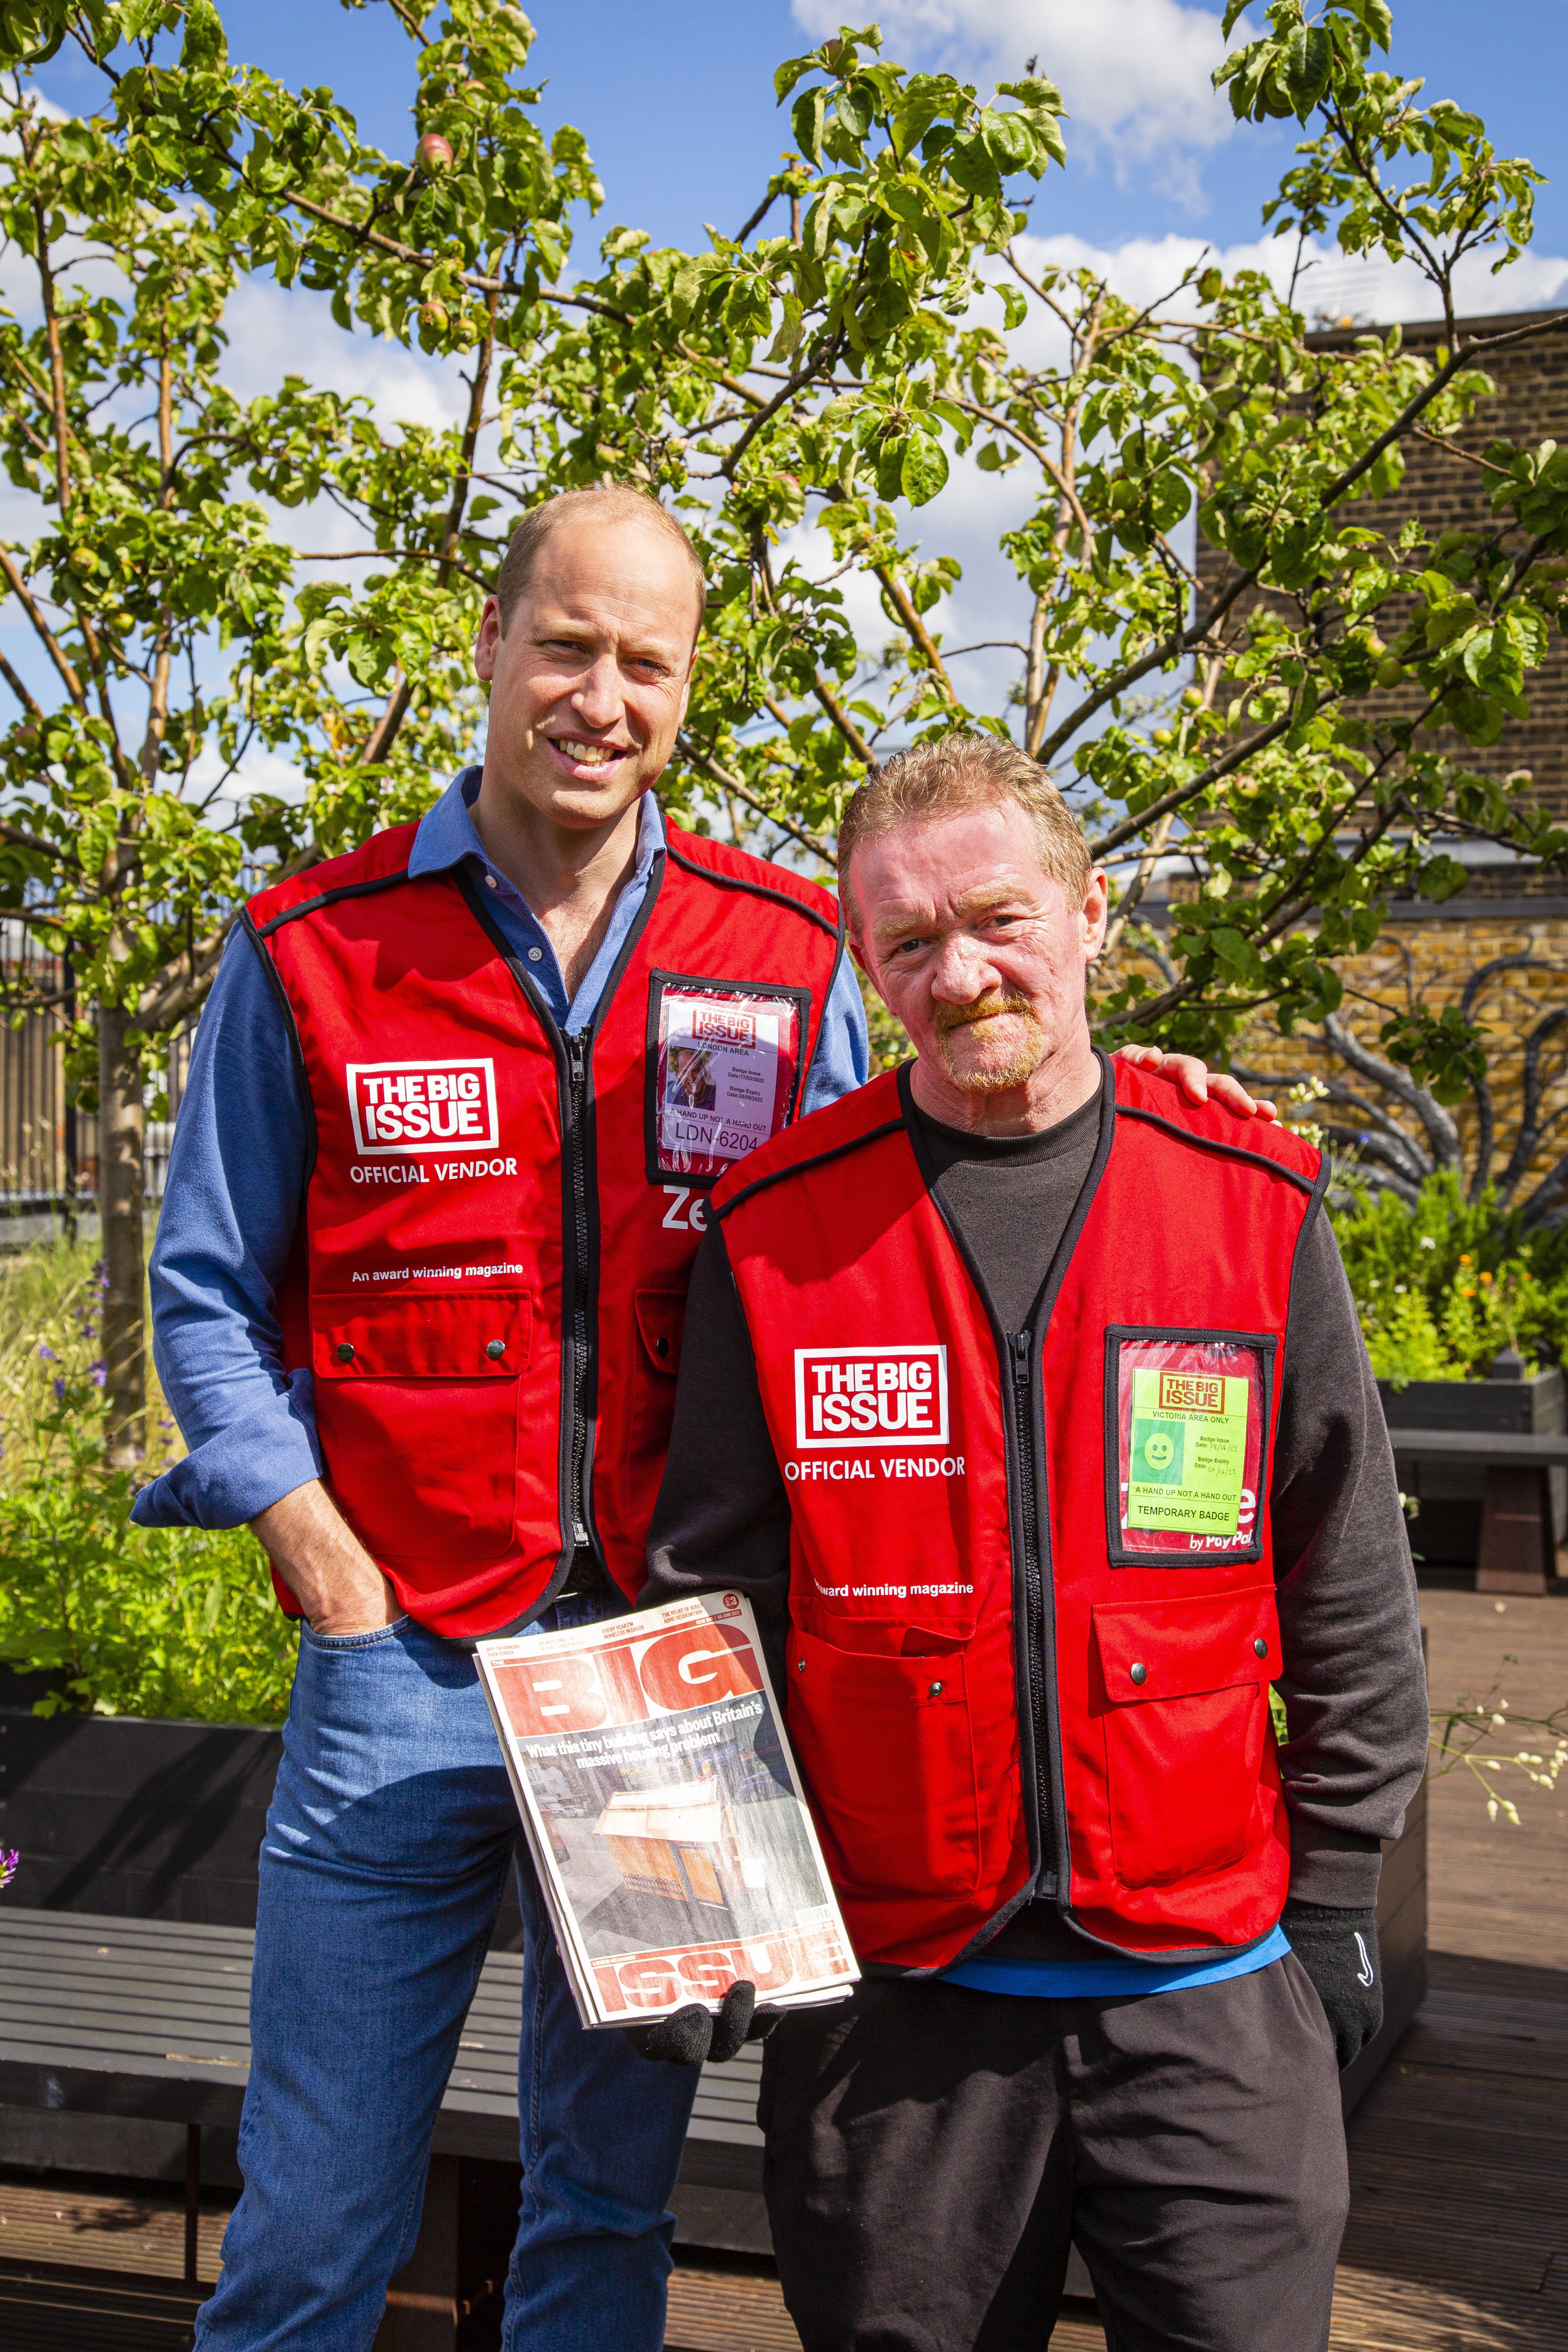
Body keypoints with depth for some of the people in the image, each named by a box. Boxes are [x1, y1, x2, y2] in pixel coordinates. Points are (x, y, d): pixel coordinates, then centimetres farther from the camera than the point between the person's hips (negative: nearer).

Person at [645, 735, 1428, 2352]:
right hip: (890, 1999, 0)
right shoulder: (776, 1232, -2)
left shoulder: (1255, 1205, -1)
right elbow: (704, 1596, 4)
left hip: (1207, 1993, 0)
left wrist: (1332, 1910, 5)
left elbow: (1351, 1606, 5)